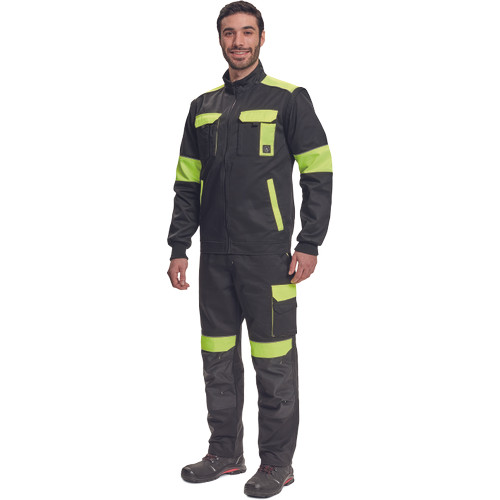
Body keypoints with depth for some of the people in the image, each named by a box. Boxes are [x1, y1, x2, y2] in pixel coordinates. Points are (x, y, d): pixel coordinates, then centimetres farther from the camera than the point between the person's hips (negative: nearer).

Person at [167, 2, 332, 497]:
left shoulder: (288, 99, 0)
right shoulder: (203, 107, 14)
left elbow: (318, 174, -2)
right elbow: (187, 185, 16)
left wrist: (309, 246, -9)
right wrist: (178, 248, 10)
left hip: (267, 253, -5)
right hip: (215, 255, 5)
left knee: (273, 360, 0)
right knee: (217, 359, 11)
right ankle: (225, 453, 25)